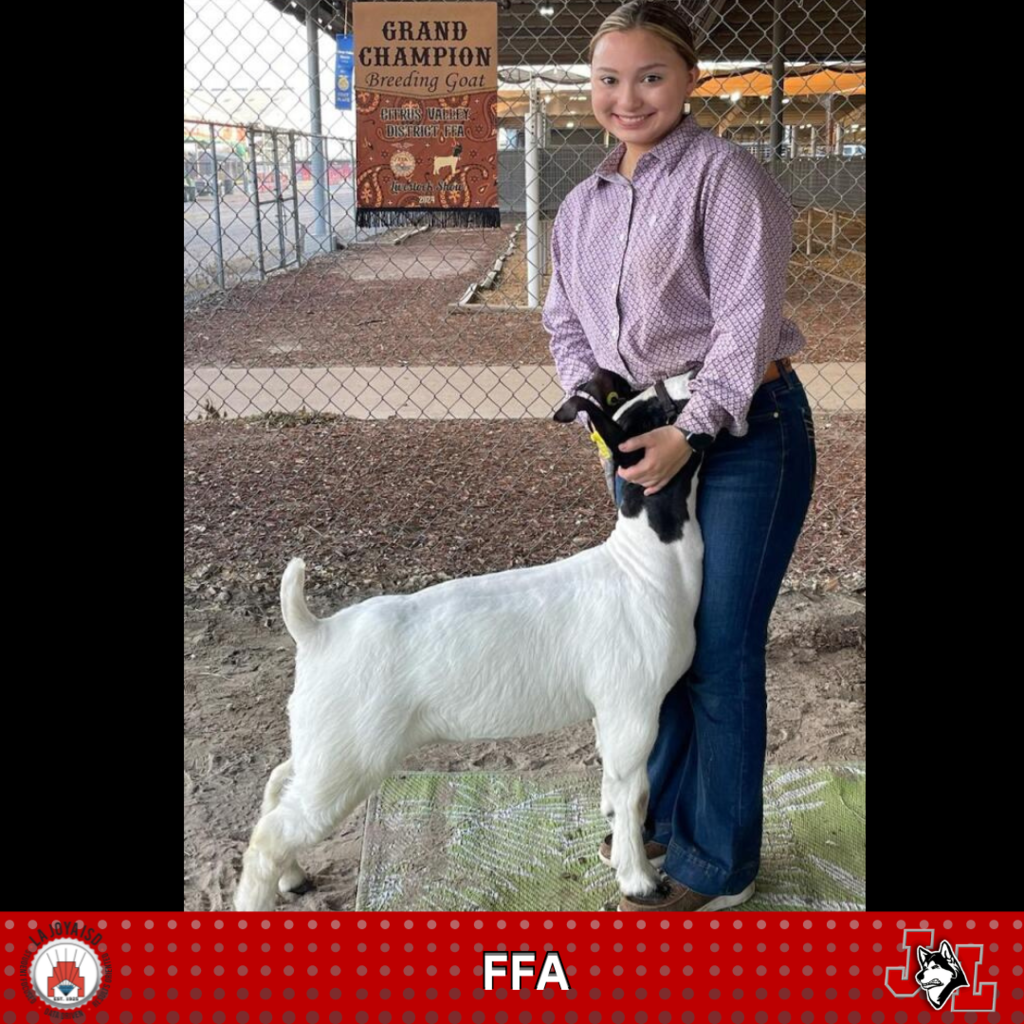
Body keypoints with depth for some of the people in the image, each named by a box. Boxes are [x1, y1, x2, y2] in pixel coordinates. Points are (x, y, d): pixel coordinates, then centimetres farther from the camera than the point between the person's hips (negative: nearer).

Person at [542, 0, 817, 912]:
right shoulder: (583, 205, 11)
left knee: (718, 648, -3)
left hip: (743, 430, -7)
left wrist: (690, 430, -21)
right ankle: (666, 808, 36)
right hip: (644, 434, 7)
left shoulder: (724, 174, -11)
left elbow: (747, 318, -17)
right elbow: (564, 320, 15)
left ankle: (718, 861, 15)